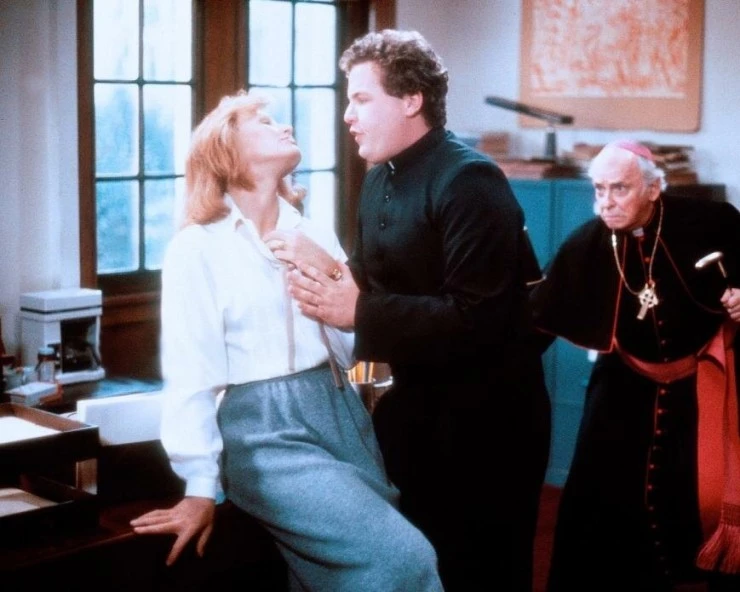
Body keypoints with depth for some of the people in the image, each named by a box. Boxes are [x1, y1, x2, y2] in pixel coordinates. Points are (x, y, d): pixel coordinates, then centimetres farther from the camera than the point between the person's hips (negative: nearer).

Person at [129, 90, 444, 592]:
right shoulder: (197, 248, -5)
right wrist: (201, 487, -8)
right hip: (265, 431, -6)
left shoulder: (315, 235, 12)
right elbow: (191, 375, -7)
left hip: (342, 414, 6)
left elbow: (353, 347, 13)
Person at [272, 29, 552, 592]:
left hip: (481, 422, -8)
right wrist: (335, 279, -7)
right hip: (411, 411, 8)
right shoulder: (380, 179, 7)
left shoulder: (469, 181, -20)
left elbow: (476, 320, -27)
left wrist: (359, 312, -27)